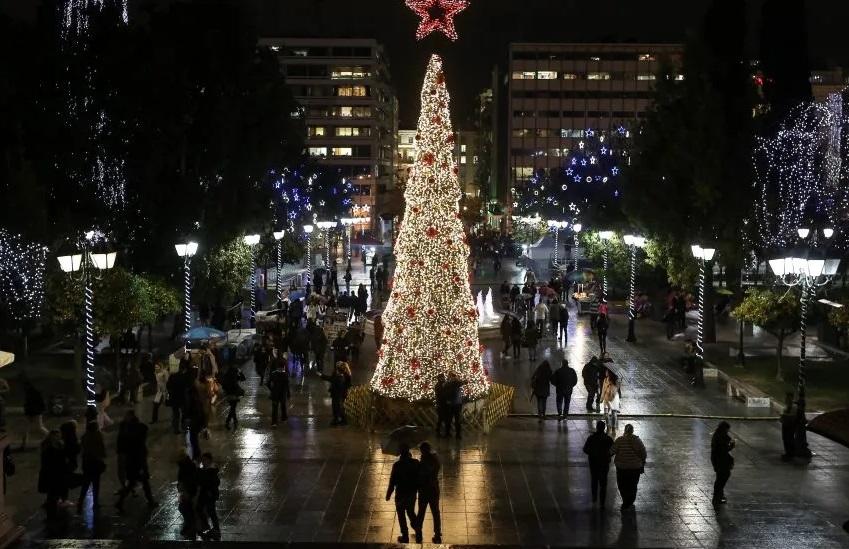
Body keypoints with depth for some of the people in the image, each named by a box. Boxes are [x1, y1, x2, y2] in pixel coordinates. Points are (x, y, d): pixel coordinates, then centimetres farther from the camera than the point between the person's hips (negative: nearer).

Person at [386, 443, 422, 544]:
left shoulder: (397, 465, -22)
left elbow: (392, 481, -15)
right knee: (411, 512, 23)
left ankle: (405, 537, 20)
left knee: (401, 515, 13)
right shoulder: (415, 462, -11)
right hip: (412, 493, 4)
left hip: (401, 494, -4)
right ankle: (418, 533, 16)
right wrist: (417, 488, 15)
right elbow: (419, 477, -1)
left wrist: (388, 494, -4)